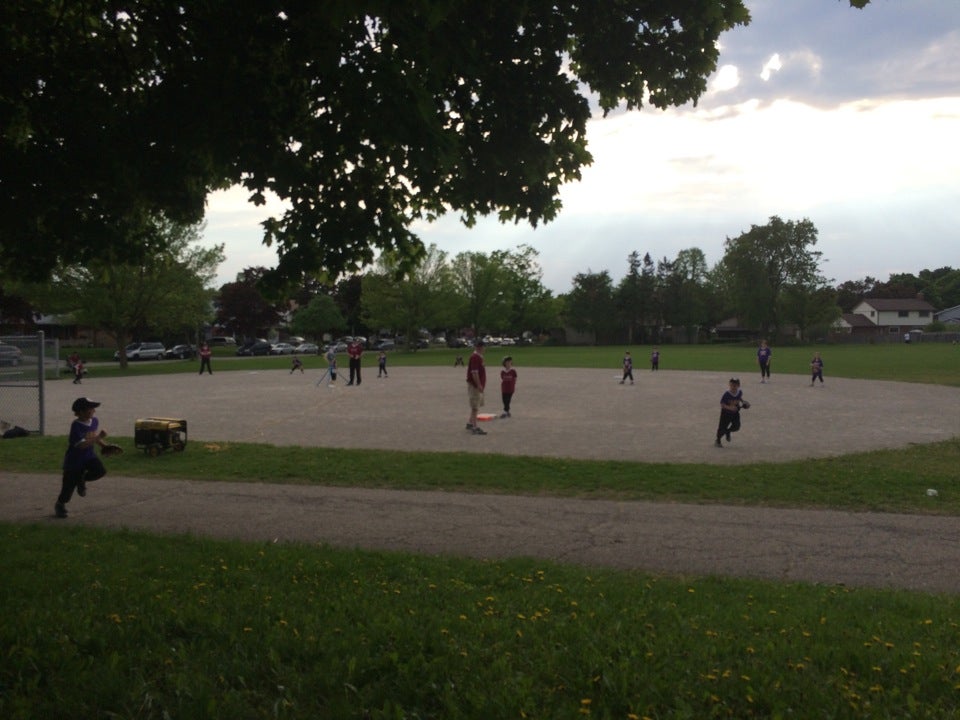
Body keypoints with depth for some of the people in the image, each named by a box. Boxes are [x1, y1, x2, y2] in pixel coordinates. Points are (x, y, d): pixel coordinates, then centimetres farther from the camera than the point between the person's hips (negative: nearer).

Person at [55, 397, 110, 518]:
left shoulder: (95, 421, -2)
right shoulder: (76, 426, -23)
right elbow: (81, 444, -31)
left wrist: (103, 445, 3)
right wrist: (98, 437, -37)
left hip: (89, 456, 5)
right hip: (74, 459, -5)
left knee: (101, 470, -22)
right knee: (69, 486, 3)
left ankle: (81, 479, 9)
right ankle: (60, 505, 33)